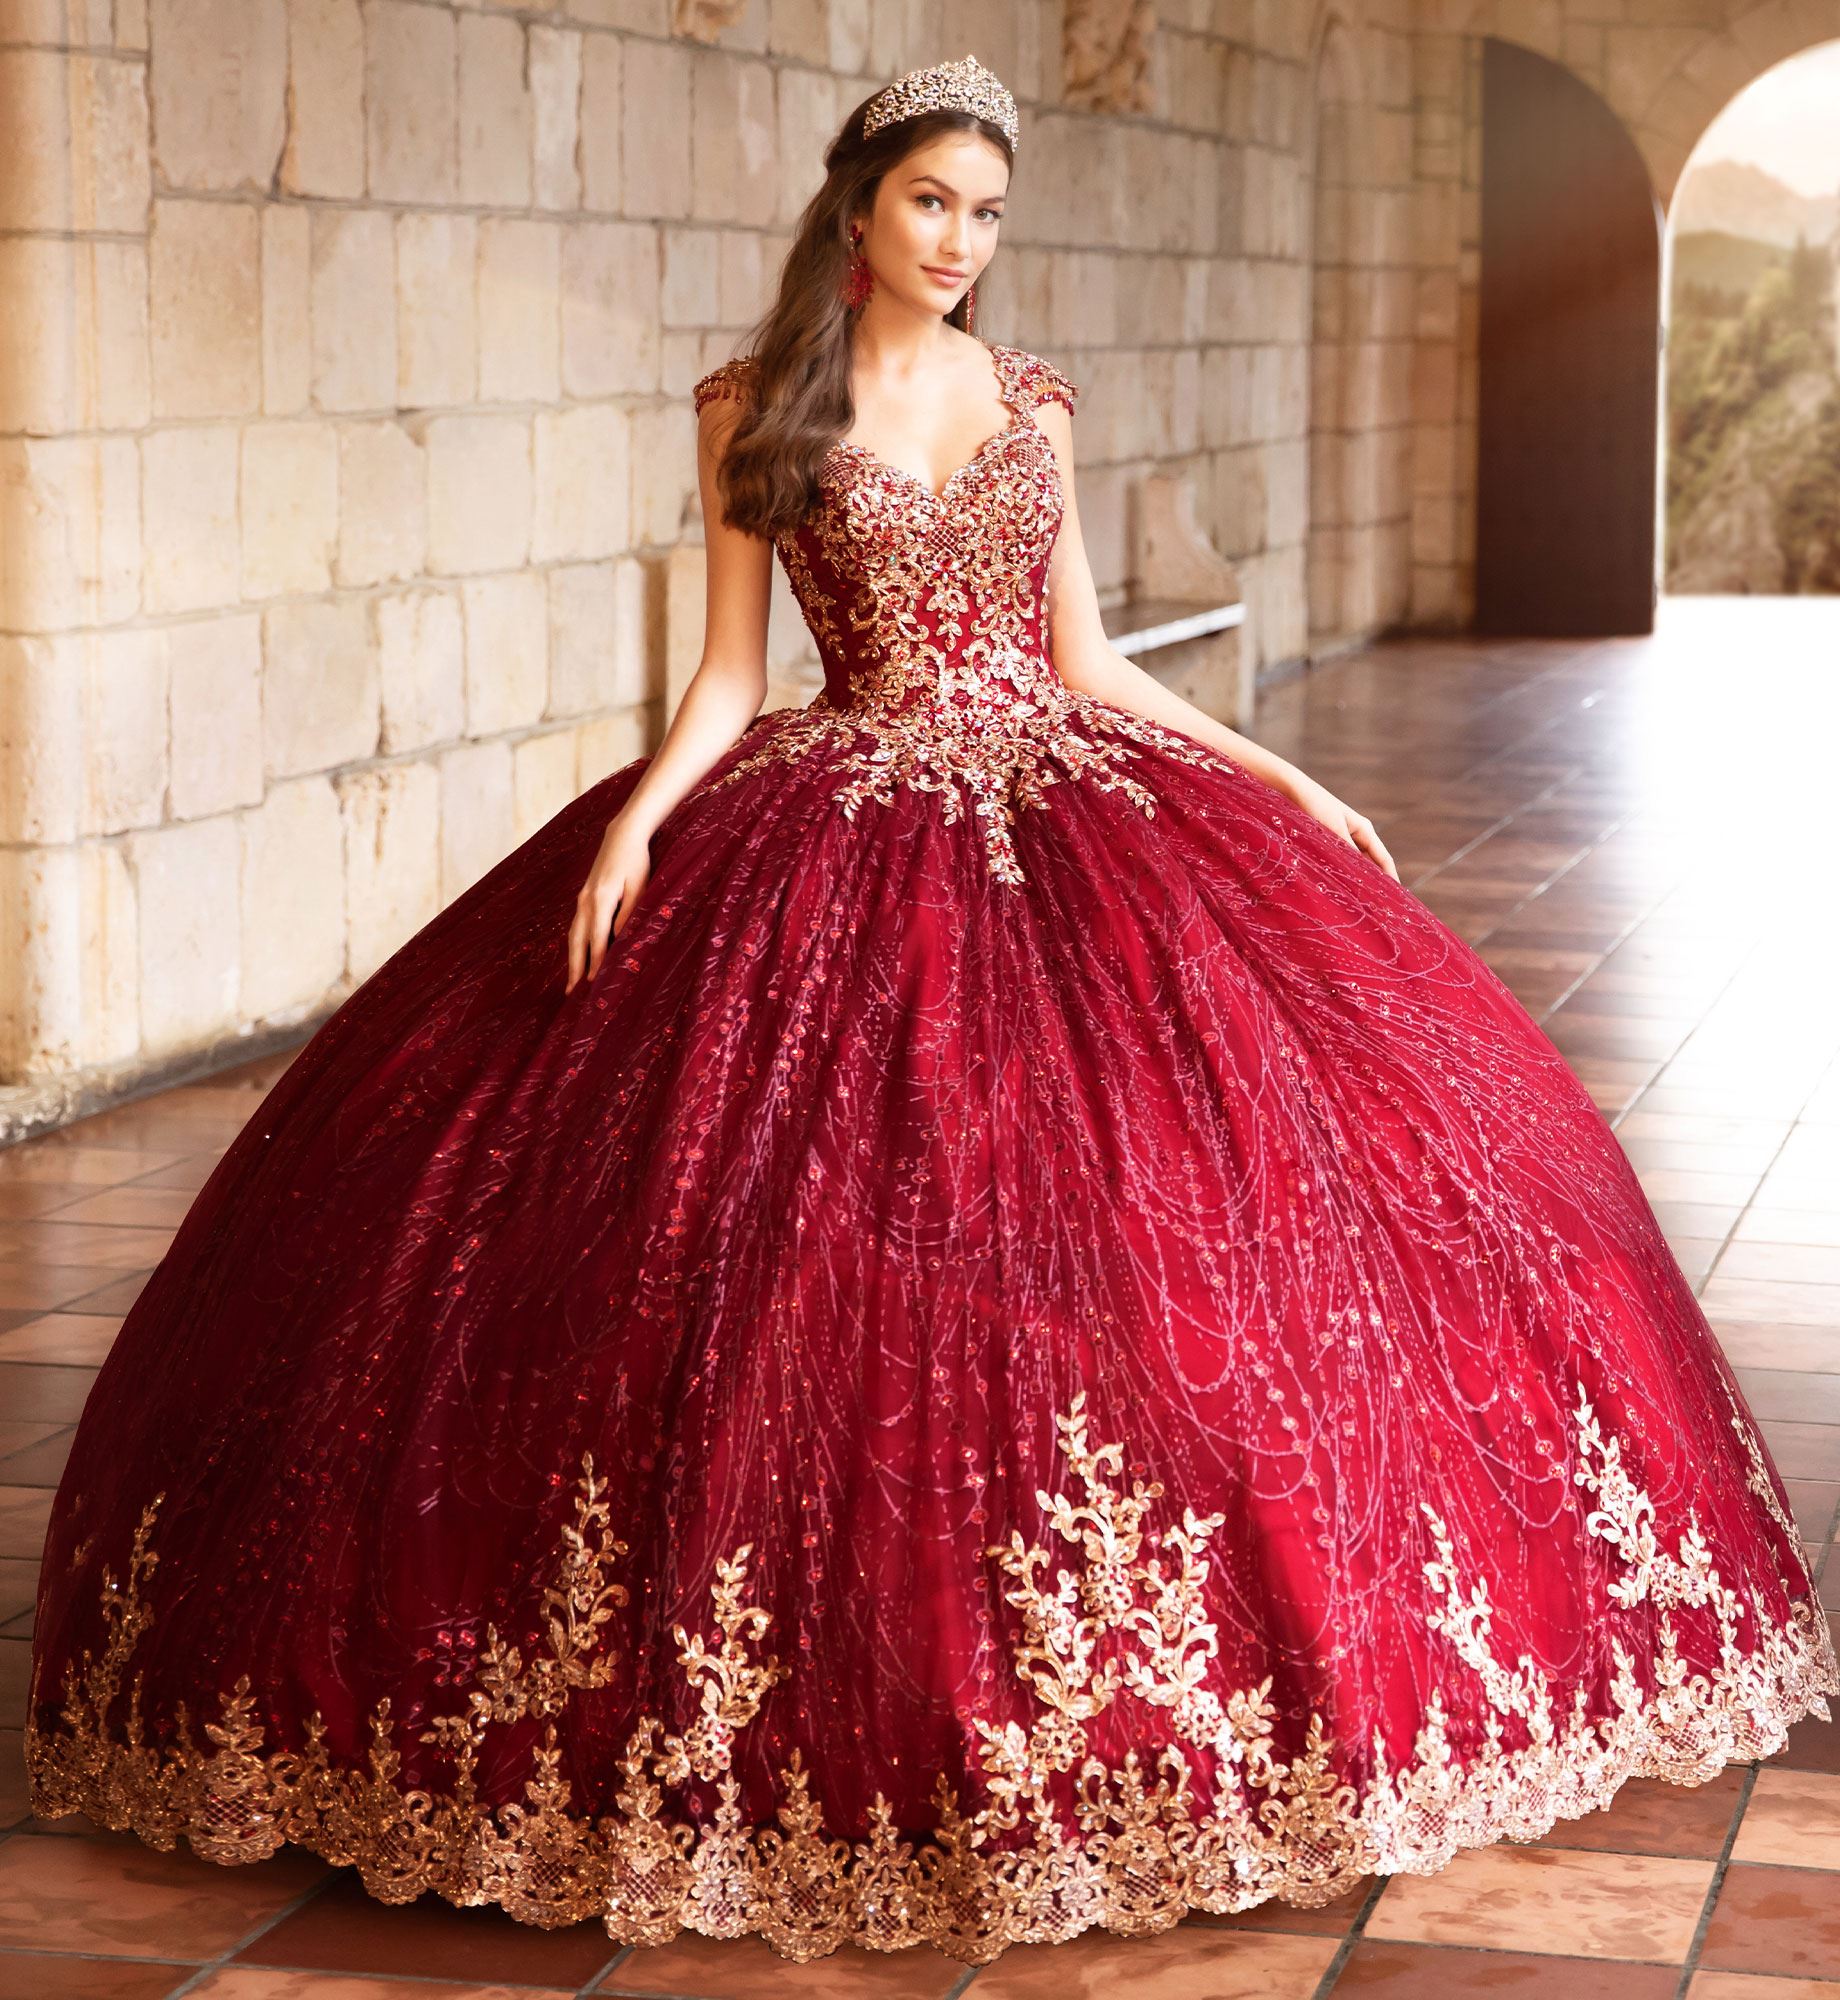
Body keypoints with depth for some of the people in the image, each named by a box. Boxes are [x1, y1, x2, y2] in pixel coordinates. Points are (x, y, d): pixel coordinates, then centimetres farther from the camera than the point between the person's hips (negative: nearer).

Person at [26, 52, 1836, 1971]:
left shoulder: (1028, 401, 11)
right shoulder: (754, 408, 2)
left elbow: (1084, 658, 13)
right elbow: (729, 668, 0)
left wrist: (1286, 778, 11)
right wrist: (641, 812, -17)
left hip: (1061, 811, 3)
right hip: (835, 838, -3)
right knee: (817, 1213, -13)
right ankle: (843, 1676, 2)